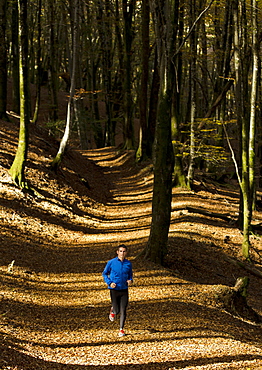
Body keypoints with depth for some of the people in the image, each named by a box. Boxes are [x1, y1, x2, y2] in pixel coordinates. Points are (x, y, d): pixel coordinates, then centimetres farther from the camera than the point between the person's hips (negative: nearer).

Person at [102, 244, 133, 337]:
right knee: (117, 311, 0)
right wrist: (109, 283, -9)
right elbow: (104, 274, 6)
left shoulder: (128, 263, 4)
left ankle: (121, 329, 9)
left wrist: (130, 280, -4)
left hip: (124, 290, 2)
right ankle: (113, 311, 36)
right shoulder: (111, 262, -4)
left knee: (123, 311, -3)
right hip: (114, 290, -2)